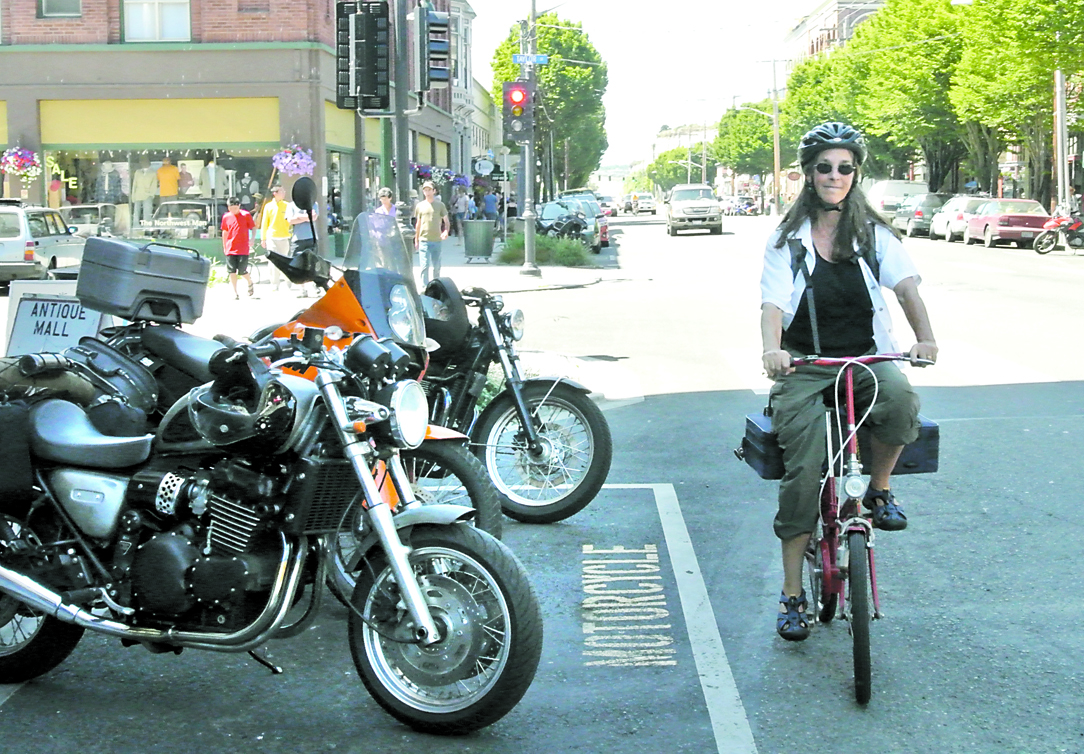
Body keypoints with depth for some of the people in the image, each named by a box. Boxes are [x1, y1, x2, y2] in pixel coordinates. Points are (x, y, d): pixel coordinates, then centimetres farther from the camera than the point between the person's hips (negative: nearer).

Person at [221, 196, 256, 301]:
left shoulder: (246, 215, -2)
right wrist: (224, 246, 18)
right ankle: (235, 293, 5)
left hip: (243, 249, -3)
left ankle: (250, 284, 26)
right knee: (232, 271, -2)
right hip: (230, 249, 3)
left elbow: (253, 227, 5)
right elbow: (224, 232, 17)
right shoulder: (226, 217, 6)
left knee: (242, 272, -5)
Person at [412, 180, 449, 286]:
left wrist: (446, 231, -14)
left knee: (436, 266, 8)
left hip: (436, 240, 0)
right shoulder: (419, 206, 8)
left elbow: (446, 221, 7)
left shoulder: (440, 205, 4)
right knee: (424, 266, -6)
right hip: (423, 240, 0)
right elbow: (418, 224, 15)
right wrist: (416, 240, 14)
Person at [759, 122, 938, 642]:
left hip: (865, 359, 1)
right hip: (804, 365, 0)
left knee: (900, 398, -35)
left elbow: (906, 285, -9)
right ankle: (792, 596, -4)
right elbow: (773, 302, -9)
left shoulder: (874, 233, 7)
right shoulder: (788, 239, 5)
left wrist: (925, 338, -29)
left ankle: (879, 490, -5)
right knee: (802, 471, -16)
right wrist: (772, 349, -31)